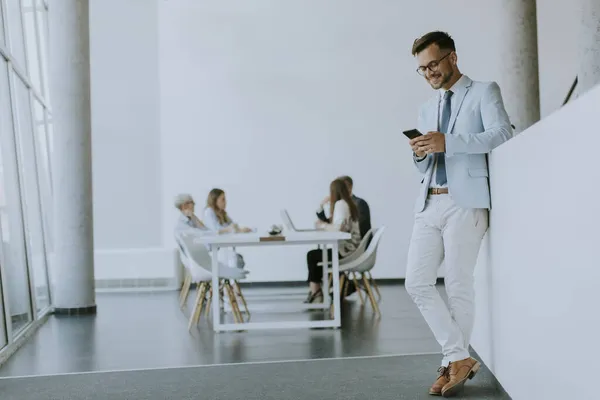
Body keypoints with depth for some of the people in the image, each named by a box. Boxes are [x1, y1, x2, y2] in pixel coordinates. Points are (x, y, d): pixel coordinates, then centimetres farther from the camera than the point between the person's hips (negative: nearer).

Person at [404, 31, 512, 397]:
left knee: (459, 286, -4)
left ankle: (454, 363, 10)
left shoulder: (484, 92, 5)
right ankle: (460, 358, 6)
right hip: (429, 204, 6)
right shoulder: (427, 111, 23)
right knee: (418, 283, -2)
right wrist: (420, 155, -1)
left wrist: (447, 142, -21)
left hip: (465, 202, -6)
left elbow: (502, 133, -13)